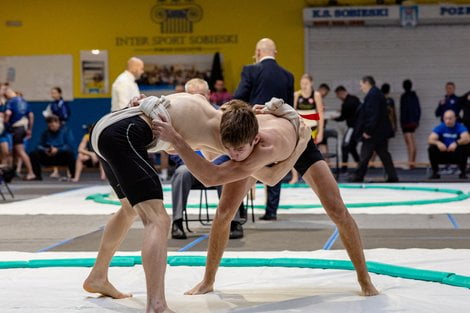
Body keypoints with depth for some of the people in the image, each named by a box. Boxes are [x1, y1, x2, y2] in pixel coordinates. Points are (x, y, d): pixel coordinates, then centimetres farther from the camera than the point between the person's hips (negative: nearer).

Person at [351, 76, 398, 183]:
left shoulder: (373, 95, -15)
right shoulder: (377, 94, 17)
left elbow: (373, 115, -23)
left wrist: (367, 131, -22)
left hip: (373, 133, -10)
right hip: (381, 132, 10)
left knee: (365, 155, -2)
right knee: (384, 154, 9)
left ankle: (358, 177, 5)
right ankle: (392, 177, 8)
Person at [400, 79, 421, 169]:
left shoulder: (404, 96, -11)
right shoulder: (415, 96, 10)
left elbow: (403, 110, -16)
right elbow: (418, 109, 13)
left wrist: (402, 122, -13)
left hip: (406, 122, -7)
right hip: (414, 121, 7)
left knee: (409, 143, -10)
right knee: (413, 143, 15)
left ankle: (411, 161, -15)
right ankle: (413, 161, 22)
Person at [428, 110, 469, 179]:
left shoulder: (460, 127, -11)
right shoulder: (440, 127, -8)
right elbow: (430, 140, -20)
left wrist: (456, 143, -49)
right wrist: (438, 143, -43)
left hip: (456, 155, -1)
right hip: (443, 154, 1)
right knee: (431, 149, -25)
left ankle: (462, 173, -14)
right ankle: (435, 173, -11)